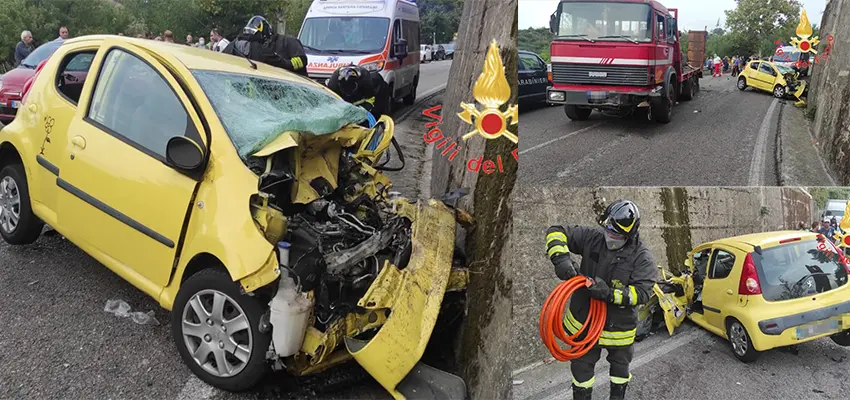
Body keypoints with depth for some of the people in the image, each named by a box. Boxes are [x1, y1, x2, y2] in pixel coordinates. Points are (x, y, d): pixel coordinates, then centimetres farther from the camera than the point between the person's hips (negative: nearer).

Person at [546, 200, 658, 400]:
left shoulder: (641, 257, -19)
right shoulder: (593, 238, -14)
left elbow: (642, 292, -27)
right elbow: (556, 232, -12)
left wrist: (610, 294, -38)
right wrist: (561, 258, -29)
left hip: (618, 328, -1)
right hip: (584, 321, 1)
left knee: (620, 365, 26)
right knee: (581, 367, 16)